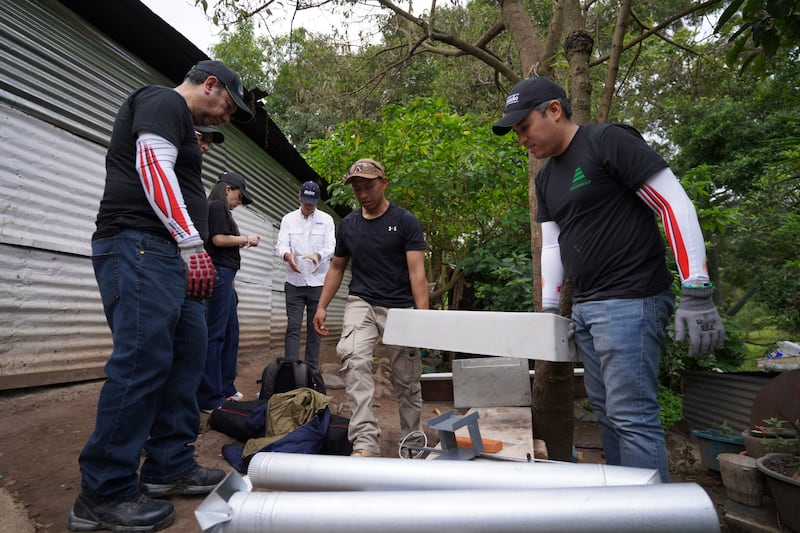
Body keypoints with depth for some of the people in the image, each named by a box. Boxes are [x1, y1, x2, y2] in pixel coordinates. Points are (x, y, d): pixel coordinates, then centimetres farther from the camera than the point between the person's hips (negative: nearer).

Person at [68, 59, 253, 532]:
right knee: (143, 360, -13)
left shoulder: (180, 125, 31)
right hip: (141, 247, -11)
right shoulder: (164, 103, 0)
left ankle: (170, 467, 14)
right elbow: (153, 168, -15)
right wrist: (192, 243, -20)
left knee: (188, 356, 6)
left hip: (170, 254, 11)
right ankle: (104, 495, -4)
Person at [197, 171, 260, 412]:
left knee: (231, 333, 12)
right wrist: (246, 239, -4)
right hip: (220, 274, -10)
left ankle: (225, 389, 19)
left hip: (224, 276, 10)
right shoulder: (217, 207, -5)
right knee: (215, 334, -9)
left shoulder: (220, 210, 21)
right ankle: (210, 398, -5)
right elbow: (219, 239, -16)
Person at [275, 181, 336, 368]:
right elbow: (281, 245, -3)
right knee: (293, 327, -1)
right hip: (294, 282, 0)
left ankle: (312, 368, 15)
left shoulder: (326, 219, 4)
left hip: (318, 282, 0)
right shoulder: (288, 219, 7)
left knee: (314, 327, 6)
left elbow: (331, 247, -6)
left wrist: (318, 255, -29)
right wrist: (288, 255, -27)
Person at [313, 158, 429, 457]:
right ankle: (365, 441, -25)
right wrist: (322, 306, 9)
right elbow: (337, 267, 18)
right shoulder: (347, 225, 10)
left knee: (406, 379, 4)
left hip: (399, 307, -2)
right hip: (361, 302, 3)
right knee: (353, 357, -25)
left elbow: (417, 271, -10)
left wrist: (423, 316, -21)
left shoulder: (405, 222, -3)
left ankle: (413, 442, 26)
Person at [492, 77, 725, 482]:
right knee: (606, 411, 14)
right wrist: (549, 310, 10)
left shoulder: (608, 141, -9)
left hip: (629, 301, -8)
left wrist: (696, 293, -17)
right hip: (585, 306, 9)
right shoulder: (545, 178, 16)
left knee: (633, 416, -5)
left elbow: (675, 204, -13)